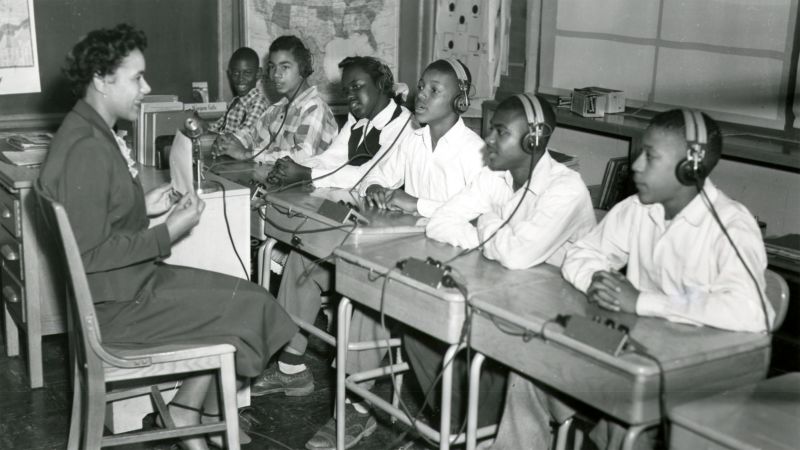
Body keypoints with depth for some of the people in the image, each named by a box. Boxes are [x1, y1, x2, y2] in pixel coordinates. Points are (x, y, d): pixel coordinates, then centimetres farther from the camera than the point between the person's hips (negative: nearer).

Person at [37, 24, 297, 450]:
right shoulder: (87, 149, -24)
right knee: (245, 308, -6)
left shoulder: (91, 132, 9)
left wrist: (144, 206, 6)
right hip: (115, 304, -10)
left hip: (128, 281, 10)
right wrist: (169, 233, -19)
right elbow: (88, 254, -25)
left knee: (243, 295, 7)